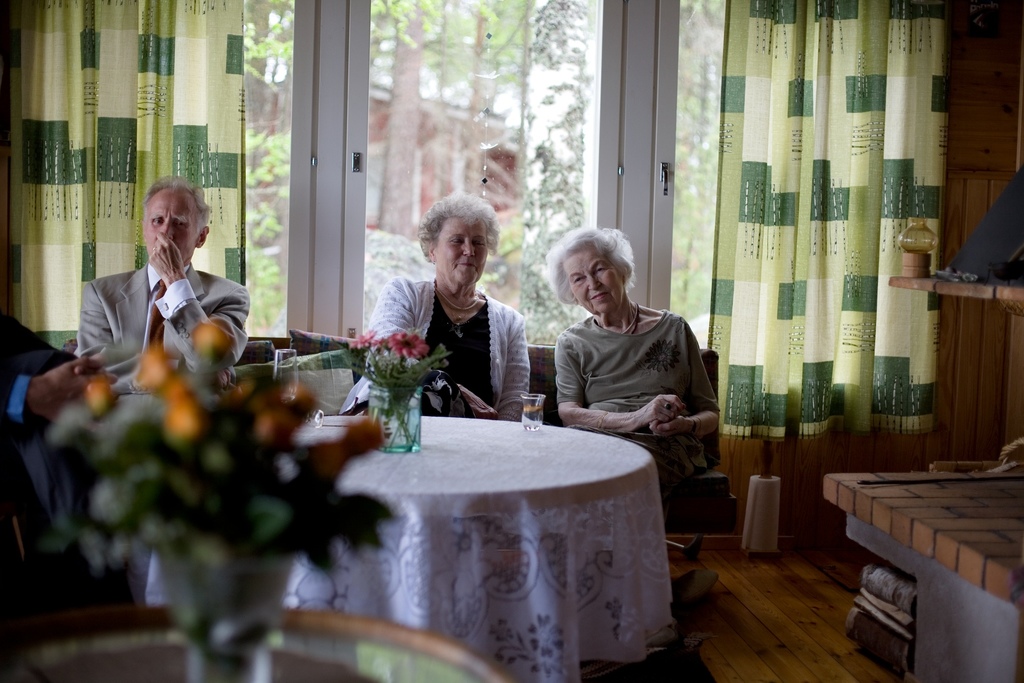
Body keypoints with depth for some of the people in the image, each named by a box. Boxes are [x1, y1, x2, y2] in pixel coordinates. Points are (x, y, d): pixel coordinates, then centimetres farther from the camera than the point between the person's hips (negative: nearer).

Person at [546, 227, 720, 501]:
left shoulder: (673, 329, 18)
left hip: (664, 446, -1)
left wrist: (686, 424, -6)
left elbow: (709, 413, 19)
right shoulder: (571, 343, 18)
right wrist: (637, 418, -16)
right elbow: (569, 414, 0)